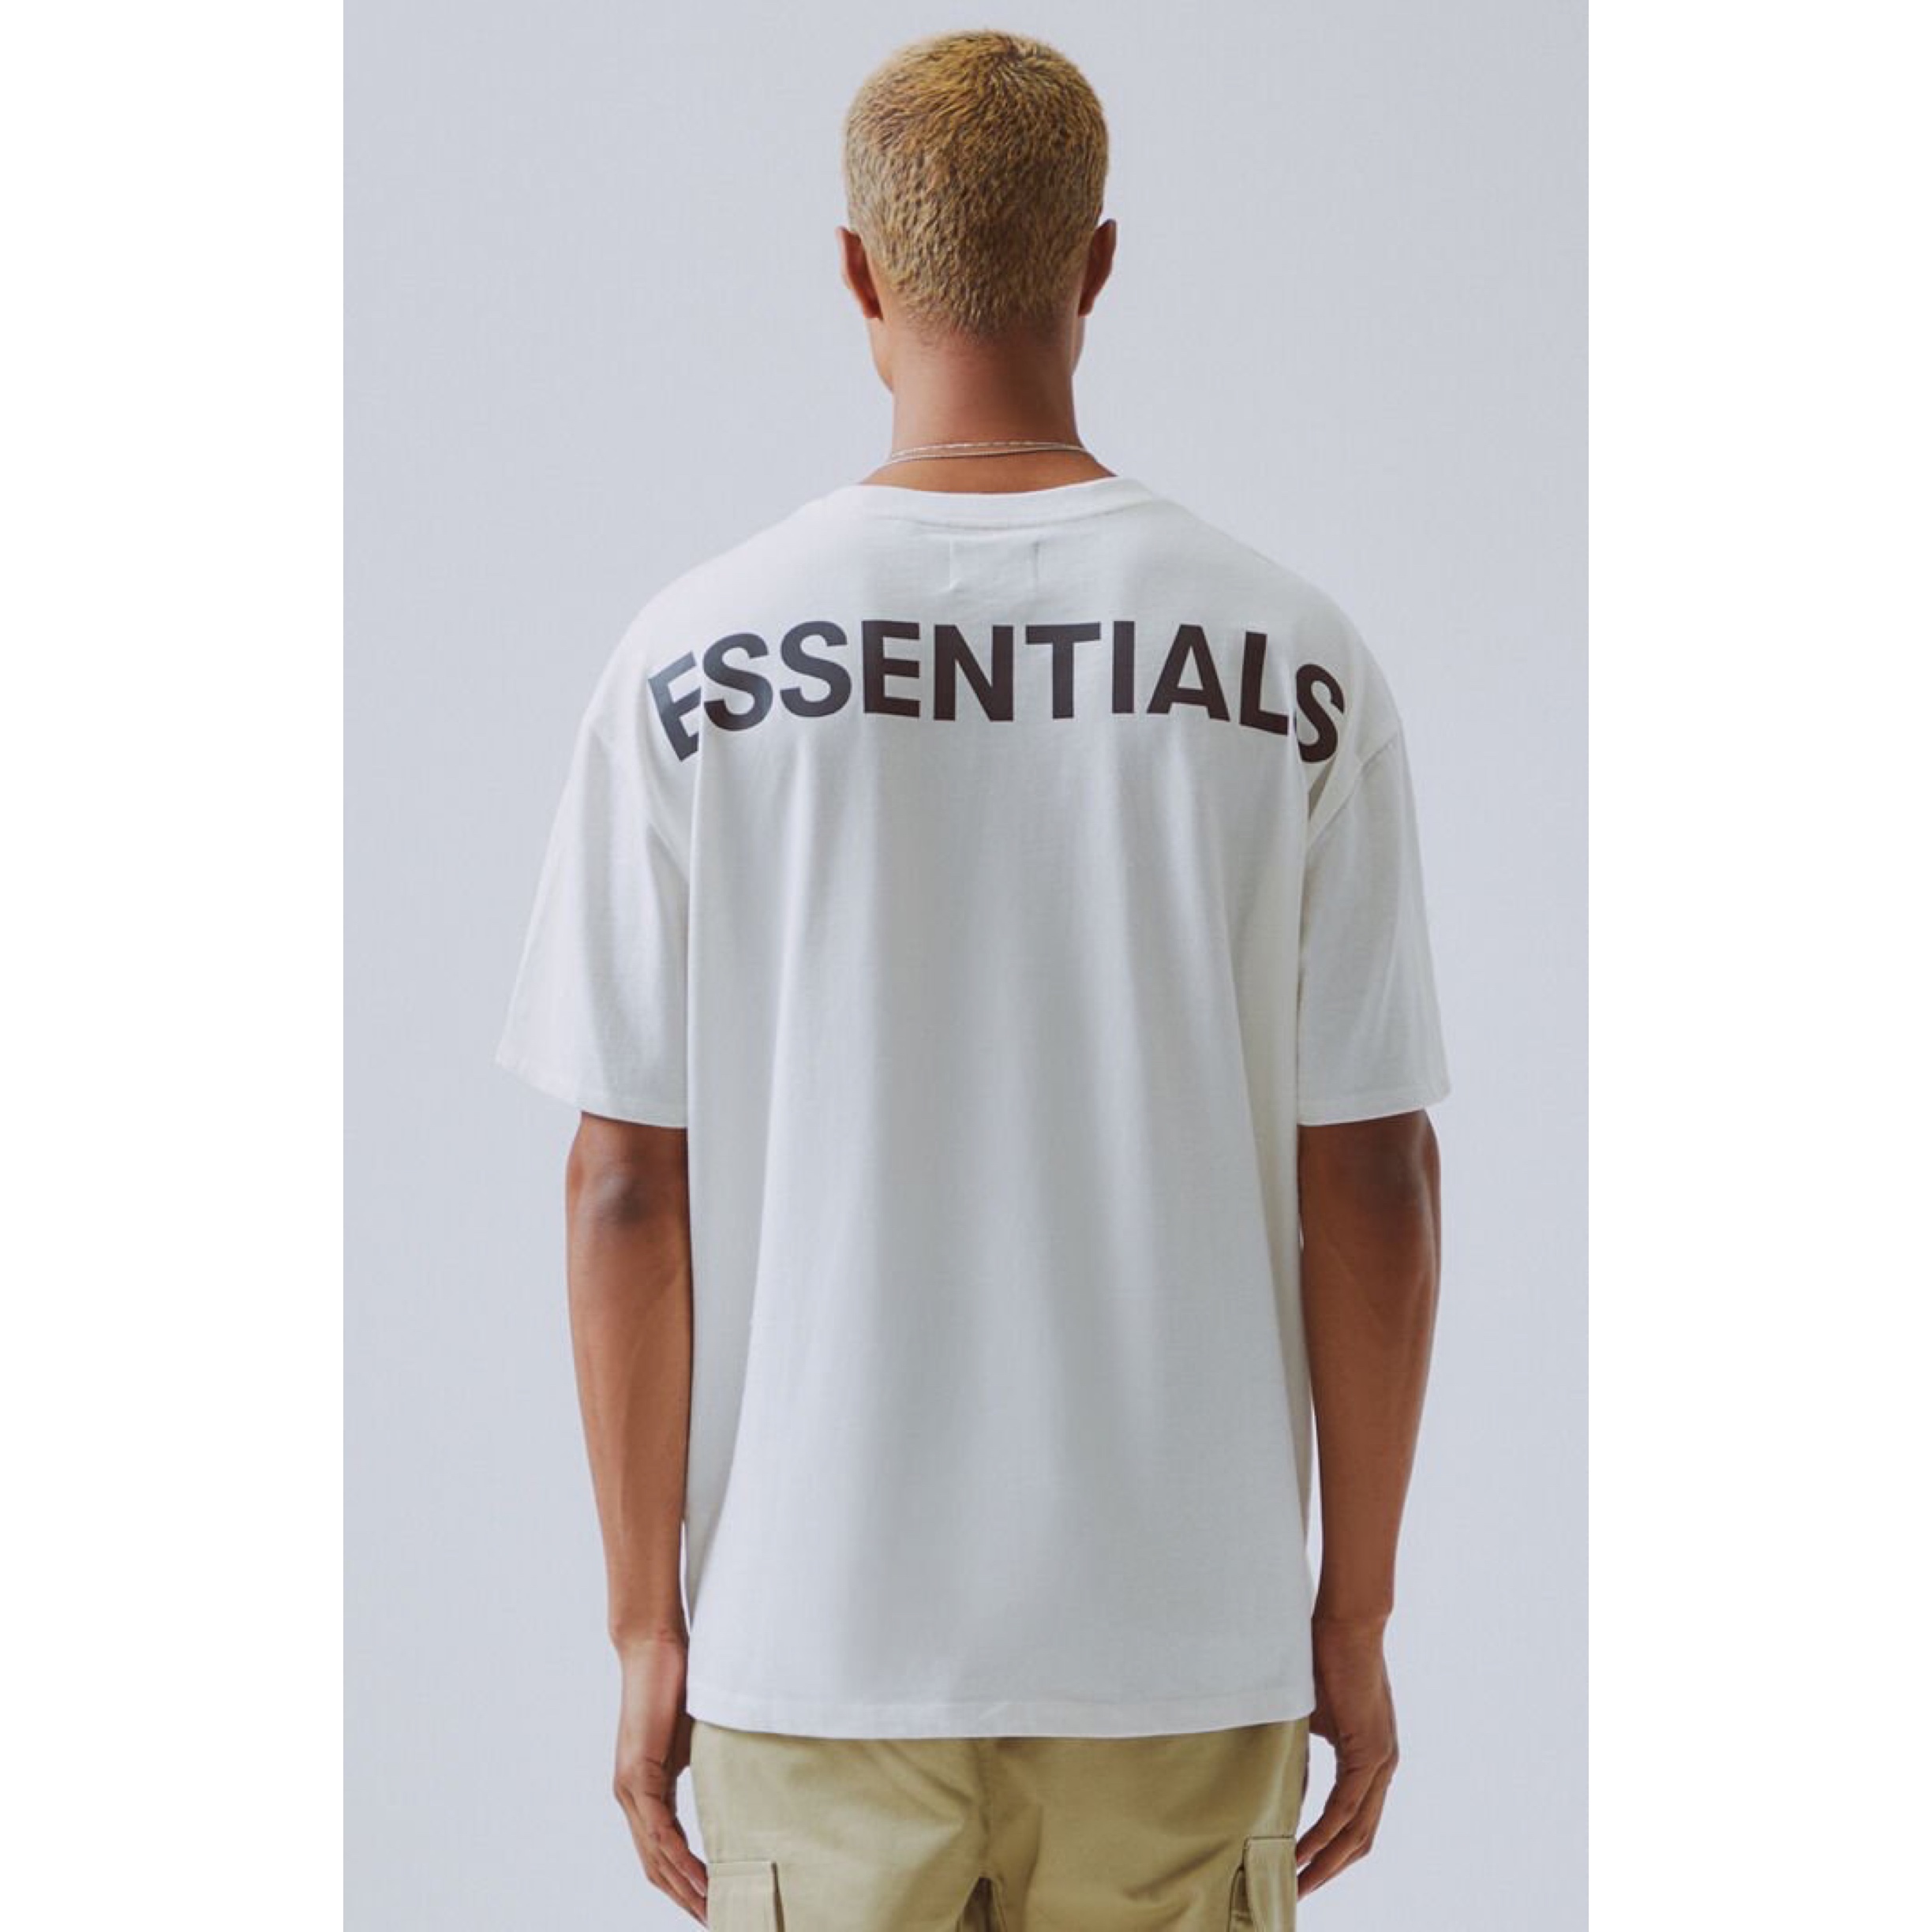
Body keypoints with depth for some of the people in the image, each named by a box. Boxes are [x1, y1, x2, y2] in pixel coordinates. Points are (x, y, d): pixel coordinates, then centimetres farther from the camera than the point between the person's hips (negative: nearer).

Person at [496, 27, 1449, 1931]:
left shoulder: (690, 662, -6)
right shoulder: (1296, 665, -5)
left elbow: (627, 1187, -6)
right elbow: (1371, 1182, -3)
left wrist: (646, 1624, 4)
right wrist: (1354, 1619, 7)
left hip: (813, 1640, 0)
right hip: (1184, 1638, 1)